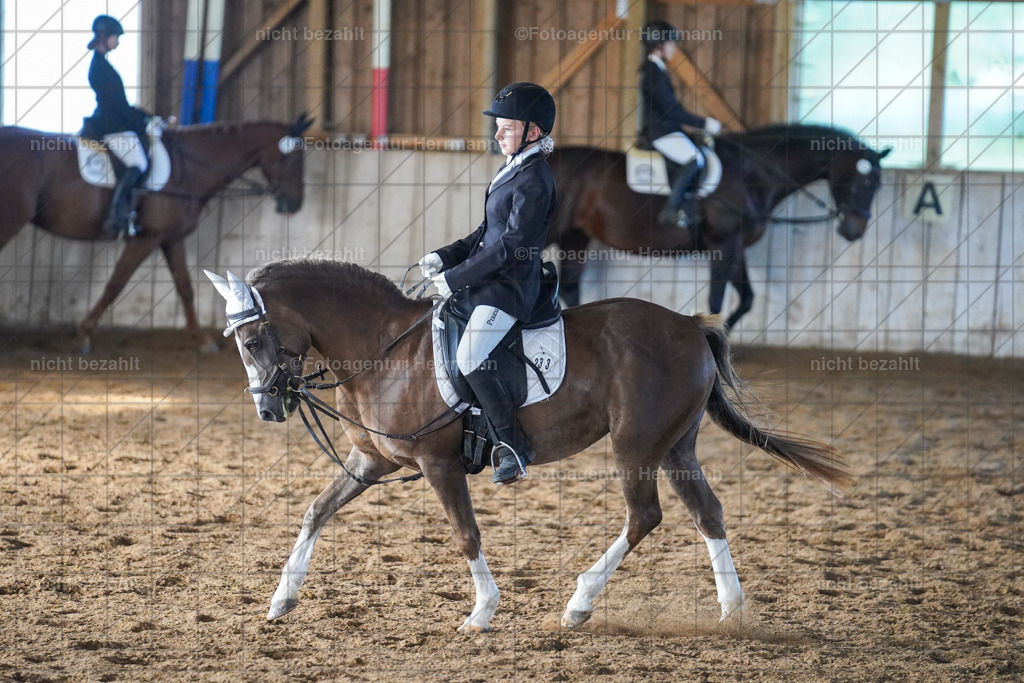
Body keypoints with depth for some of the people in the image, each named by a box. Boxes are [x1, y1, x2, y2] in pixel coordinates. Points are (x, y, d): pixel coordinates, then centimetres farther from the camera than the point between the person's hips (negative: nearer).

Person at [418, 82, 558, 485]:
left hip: (511, 286, -11)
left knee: (470, 358, -26)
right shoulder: (512, 169, 14)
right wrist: (444, 258, 6)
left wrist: (457, 277, -18)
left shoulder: (533, 180, -16)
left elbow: (511, 246, -20)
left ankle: (513, 447, -20)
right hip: (491, 279, 11)